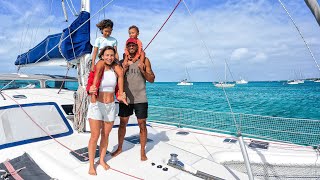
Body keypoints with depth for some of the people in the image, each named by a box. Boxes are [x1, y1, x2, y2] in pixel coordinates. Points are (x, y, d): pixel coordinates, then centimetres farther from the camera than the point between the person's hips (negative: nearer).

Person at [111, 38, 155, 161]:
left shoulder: (144, 60, 3)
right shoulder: (122, 62, 8)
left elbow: (152, 79, 0)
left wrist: (142, 70, -16)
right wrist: (124, 69, -9)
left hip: (140, 99, -2)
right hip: (125, 98, 2)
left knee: (142, 125, 4)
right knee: (122, 124, 12)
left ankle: (142, 151, 19)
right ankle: (119, 148, 31)